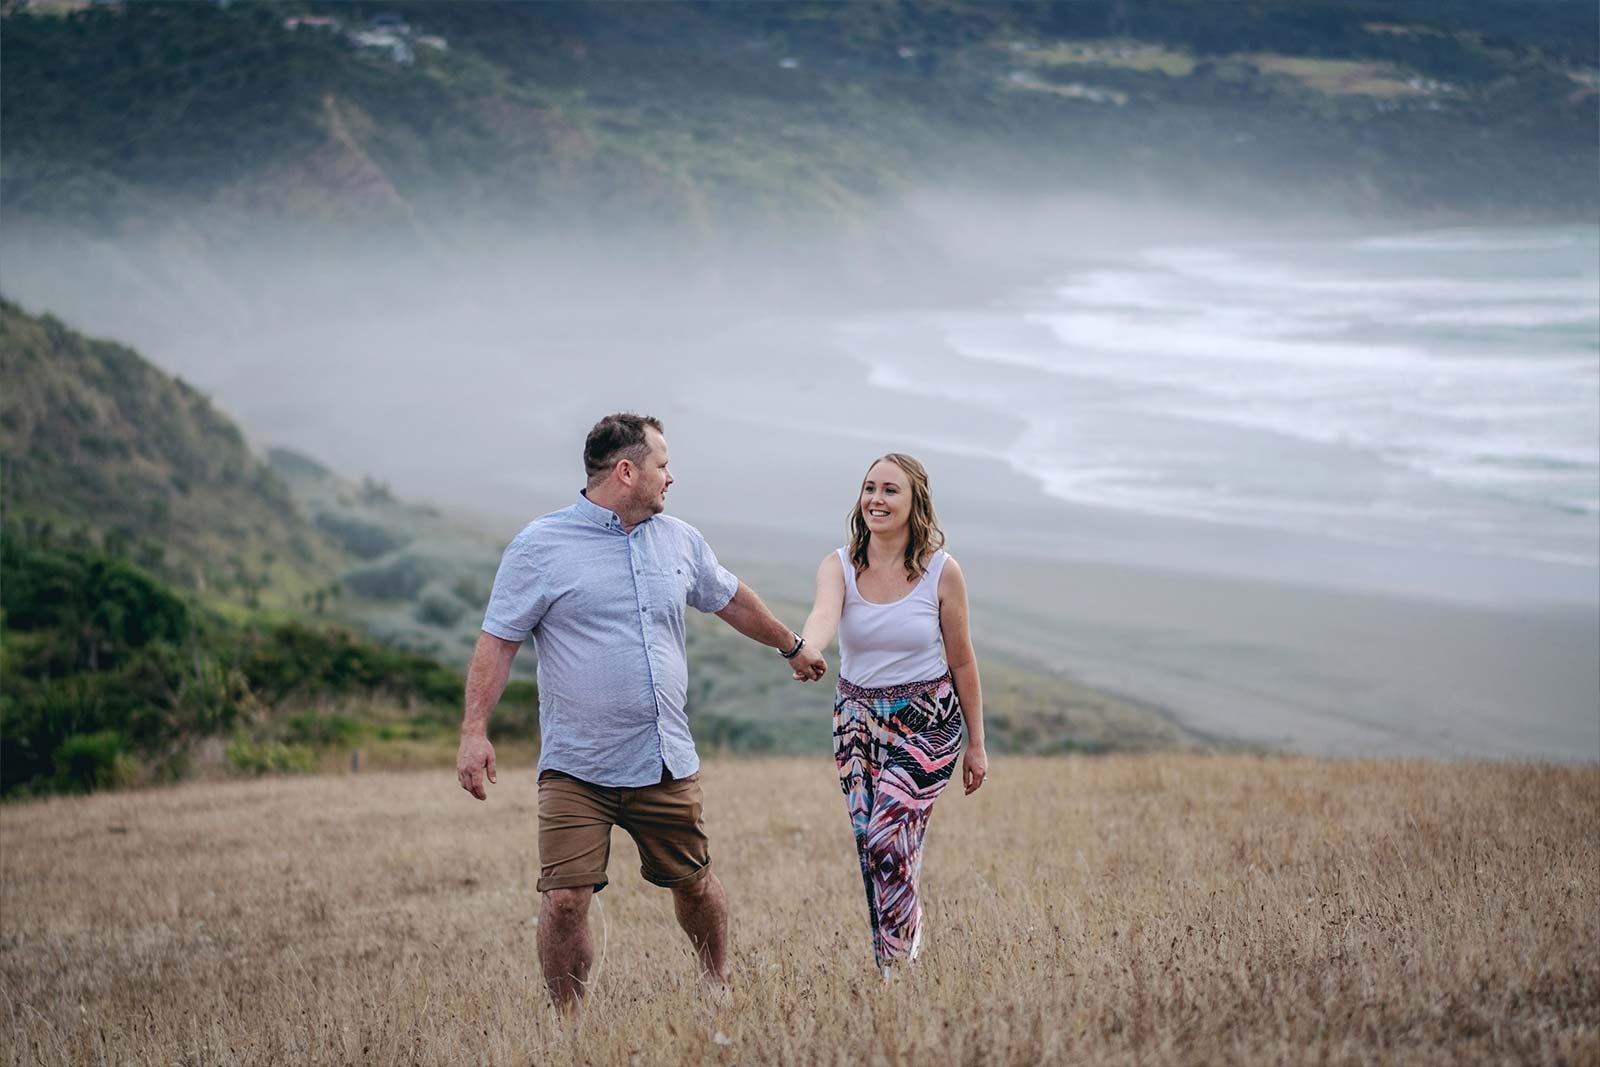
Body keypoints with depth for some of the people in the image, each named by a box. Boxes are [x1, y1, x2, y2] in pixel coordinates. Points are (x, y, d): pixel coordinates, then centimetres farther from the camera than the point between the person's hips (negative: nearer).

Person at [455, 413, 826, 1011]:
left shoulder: (679, 541, 10)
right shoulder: (541, 547, -6)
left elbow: (733, 601, 27)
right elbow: (498, 642, -7)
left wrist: (791, 646, 40)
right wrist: (474, 731, -16)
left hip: (667, 763, 4)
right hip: (576, 770, -4)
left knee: (694, 885, 13)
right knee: (564, 900, -10)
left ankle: (718, 988, 36)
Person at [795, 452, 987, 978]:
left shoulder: (942, 572, -8)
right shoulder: (839, 566, -5)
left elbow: (961, 661, 0)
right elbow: (823, 613, -29)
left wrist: (977, 745, 5)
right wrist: (805, 651, -53)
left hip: (927, 722, -3)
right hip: (858, 718, 3)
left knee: (889, 840, -16)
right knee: (870, 848, 6)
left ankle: (896, 963, -5)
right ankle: (904, 944, 24)